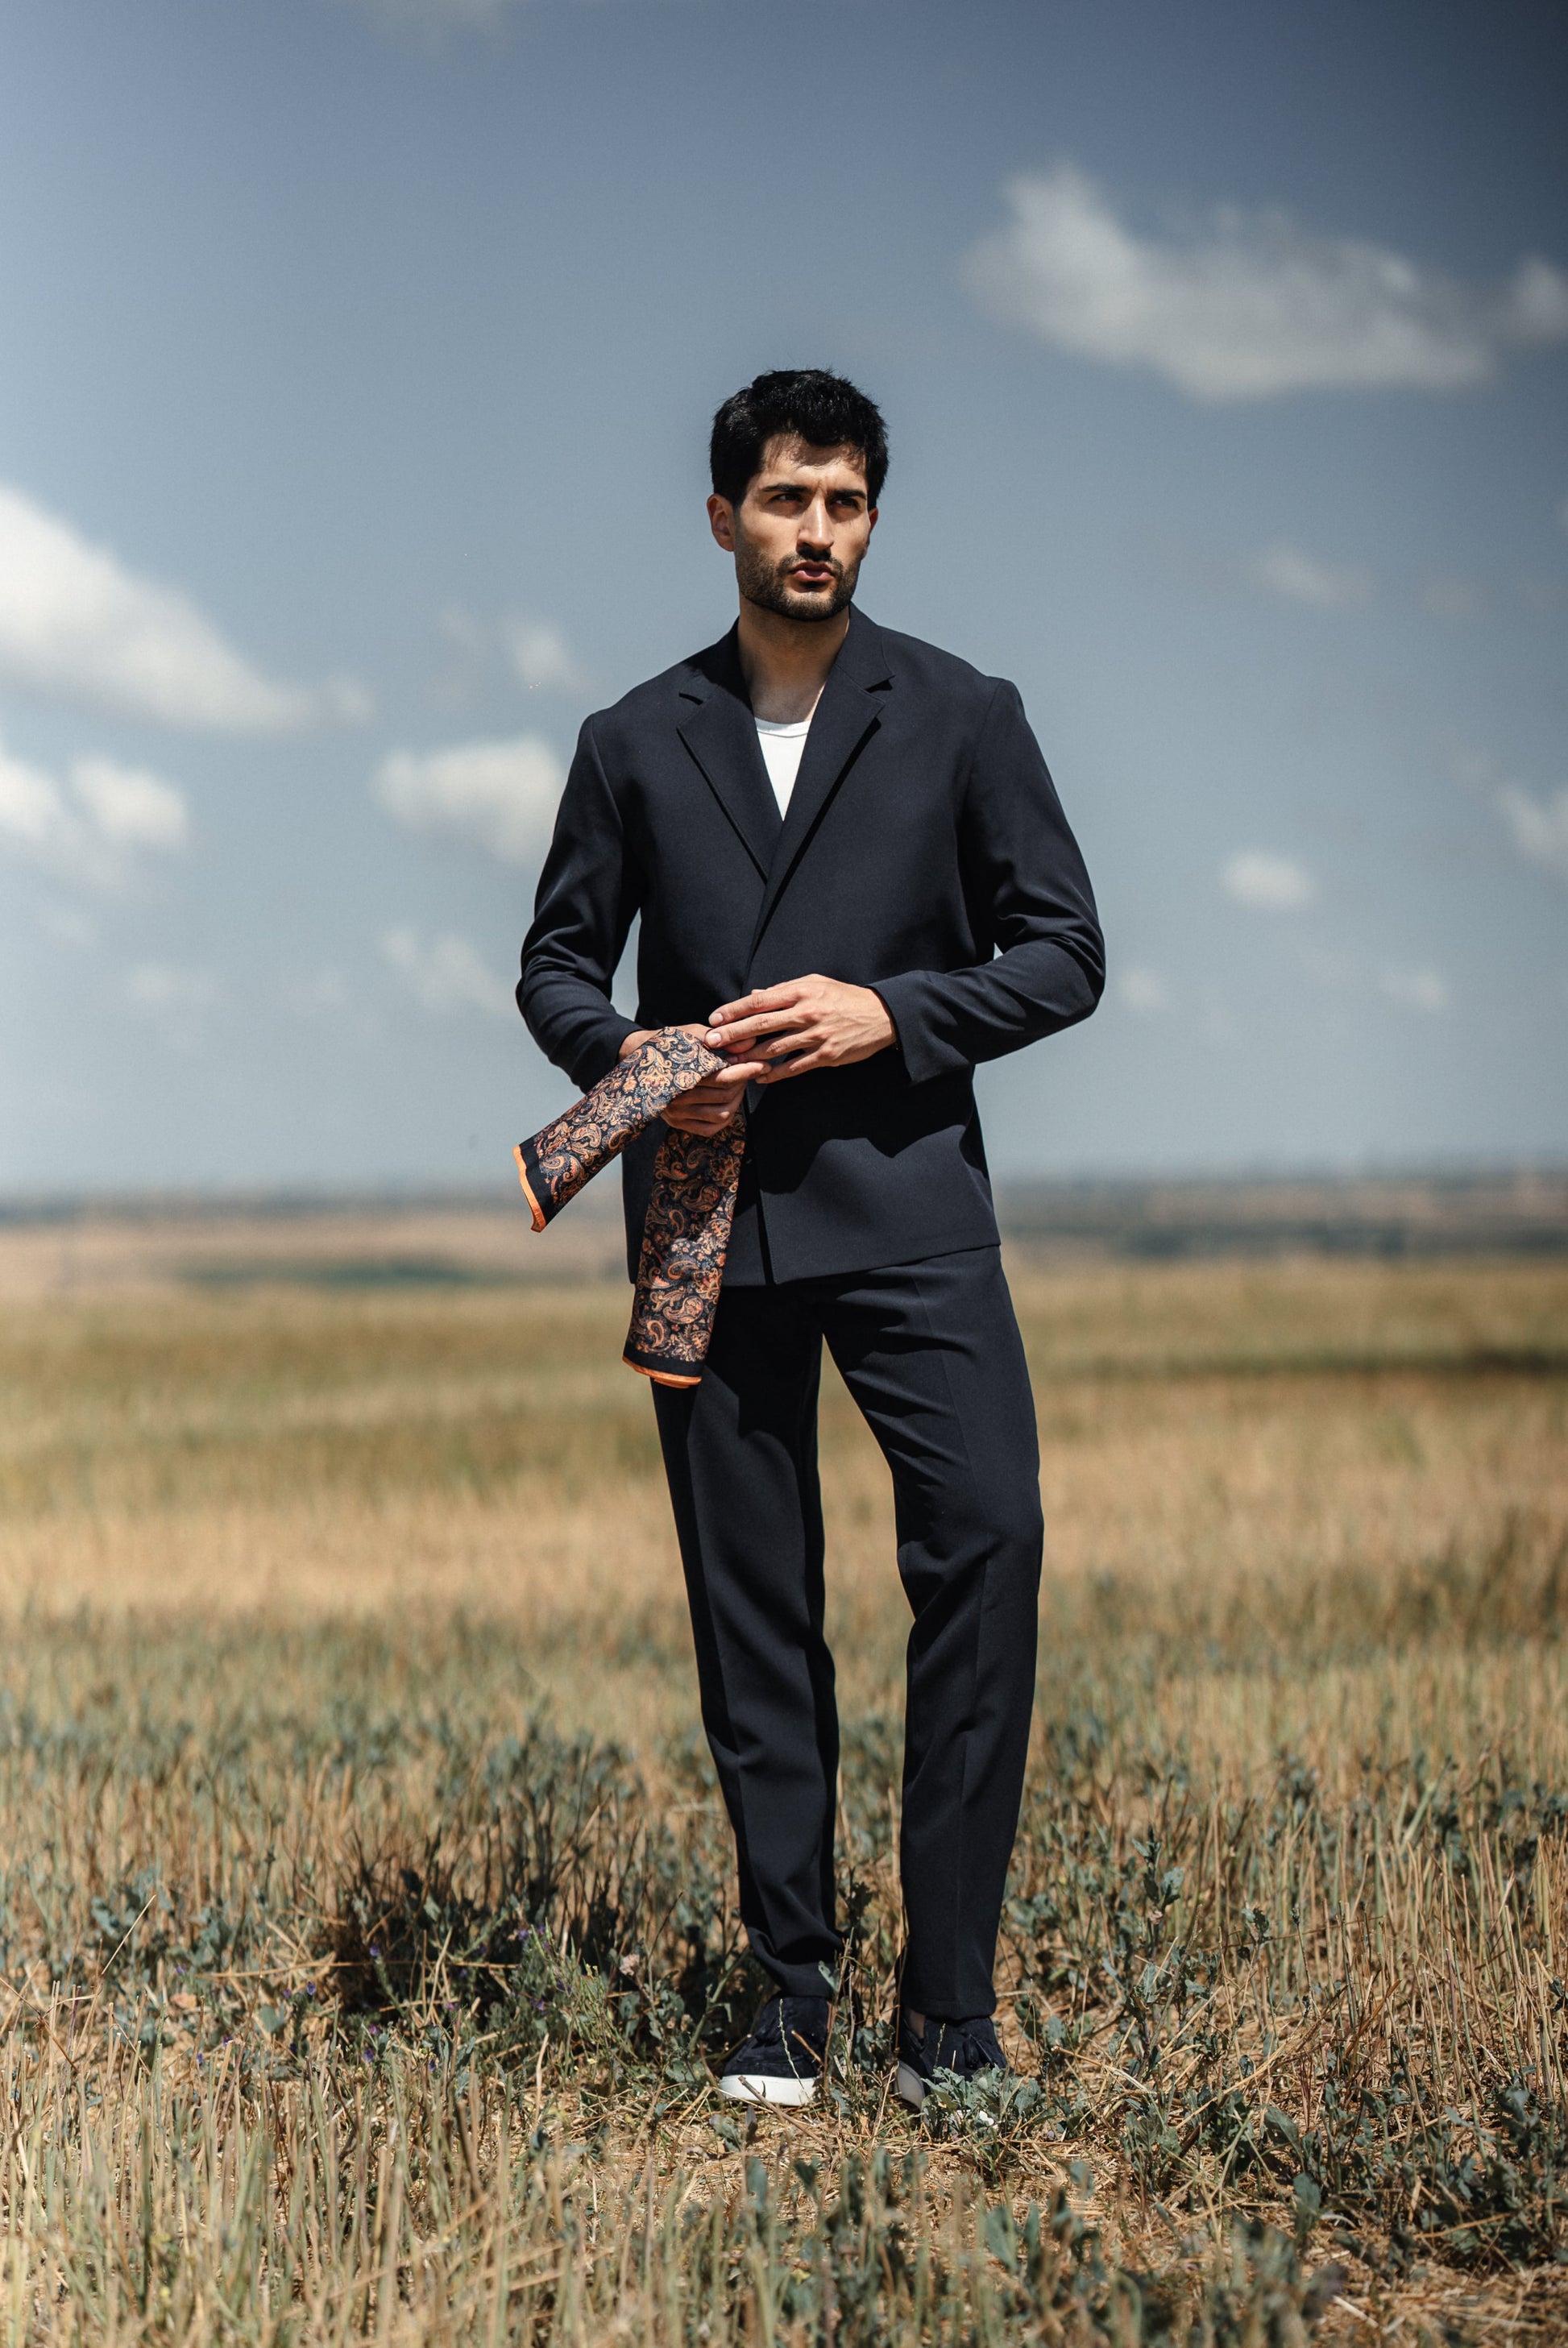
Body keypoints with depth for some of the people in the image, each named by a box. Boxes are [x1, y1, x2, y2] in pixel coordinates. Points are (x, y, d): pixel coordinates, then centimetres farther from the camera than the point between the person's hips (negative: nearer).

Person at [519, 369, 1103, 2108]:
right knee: (750, 1607, 4)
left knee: (987, 1536, -17)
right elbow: (556, 963, 17)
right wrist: (625, 1053, -6)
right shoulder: (637, 745, 12)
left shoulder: (963, 719, 7)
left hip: (904, 1199, -2)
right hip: (711, 1219, 2)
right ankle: (793, 1988, 12)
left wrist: (890, 1014, -11)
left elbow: (1064, 953, 4)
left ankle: (950, 1998, -10)